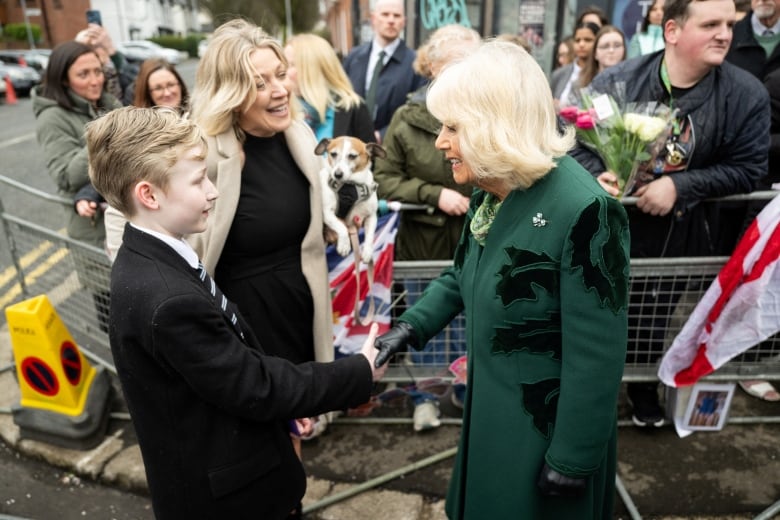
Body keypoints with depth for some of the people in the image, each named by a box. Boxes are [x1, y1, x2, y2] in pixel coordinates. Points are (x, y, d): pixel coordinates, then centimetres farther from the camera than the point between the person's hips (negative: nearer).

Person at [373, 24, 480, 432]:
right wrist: (434, 193, -16)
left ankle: (469, 390, 43)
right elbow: (384, 180, -6)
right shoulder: (408, 118, -8)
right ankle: (426, 396, 39)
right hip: (424, 242, 0)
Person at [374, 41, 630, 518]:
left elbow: (595, 358, -24)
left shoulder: (583, 210, -28)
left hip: (548, 427, -7)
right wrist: (410, 327, -1)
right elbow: (463, 275, 12)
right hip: (489, 409, 7)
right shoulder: (489, 194, -2)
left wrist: (572, 460, -17)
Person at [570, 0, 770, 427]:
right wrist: (595, 176, -25)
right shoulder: (617, 80, -10)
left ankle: (643, 385, 44)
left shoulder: (746, 95, -9)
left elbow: (747, 168, -7)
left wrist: (680, 185, -20)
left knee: (653, 320, 16)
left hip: (677, 235, 1)